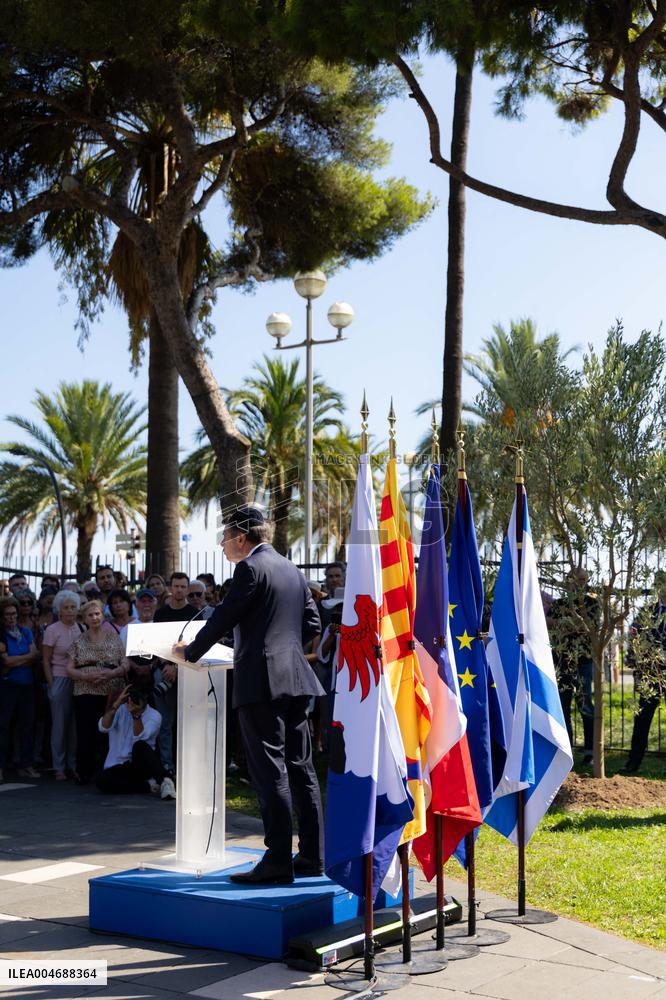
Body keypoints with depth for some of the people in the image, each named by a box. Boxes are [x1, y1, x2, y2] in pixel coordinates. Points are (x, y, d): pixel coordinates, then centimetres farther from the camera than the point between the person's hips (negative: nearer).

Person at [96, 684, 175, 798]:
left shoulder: (154, 716, -5)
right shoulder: (120, 710, 3)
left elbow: (139, 737, -21)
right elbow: (103, 728, -15)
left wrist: (136, 714, -35)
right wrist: (117, 704, -24)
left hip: (142, 764, -2)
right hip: (119, 766, 2)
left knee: (139, 746, -35)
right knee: (102, 781, -30)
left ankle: (163, 781, -35)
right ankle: (148, 785, -22)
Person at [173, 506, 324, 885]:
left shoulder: (250, 568, -8)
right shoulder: (292, 570, 17)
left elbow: (224, 618, -8)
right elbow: (312, 623, 18)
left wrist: (190, 652, 5)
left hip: (262, 682, -9)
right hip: (295, 679, 9)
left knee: (271, 771, -6)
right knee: (300, 768, 12)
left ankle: (278, 861, -5)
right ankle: (312, 857, 17)